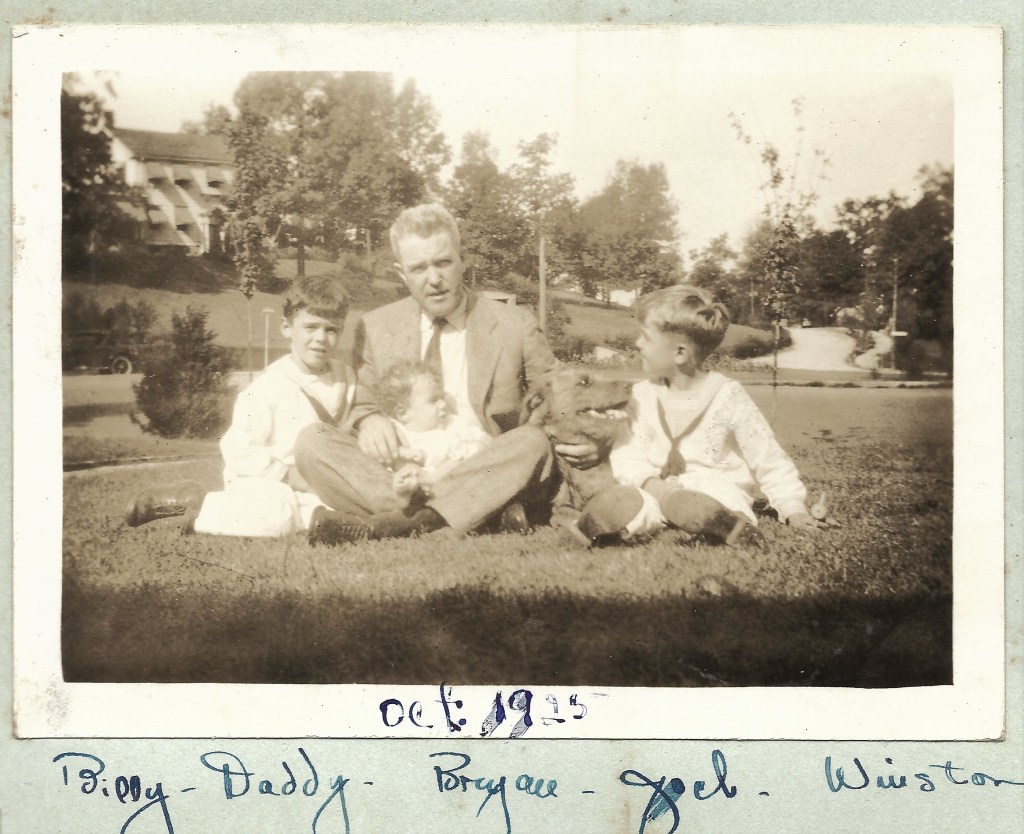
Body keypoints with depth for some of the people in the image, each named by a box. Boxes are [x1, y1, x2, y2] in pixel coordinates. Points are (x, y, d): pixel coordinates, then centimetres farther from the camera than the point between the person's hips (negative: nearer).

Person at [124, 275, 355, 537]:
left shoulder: (346, 377, 6)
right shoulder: (269, 387, -12)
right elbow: (238, 452, -15)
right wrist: (287, 473, -21)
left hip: (314, 487, 4)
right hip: (260, 482, -4)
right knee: (275, 515, -36)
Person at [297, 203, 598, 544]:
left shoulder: (515, 326, 6)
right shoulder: (375, 330, 12)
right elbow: (363, 404, 19)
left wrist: (586, 441, -13)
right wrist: (369, 420, -7)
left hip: (488, 476, -2)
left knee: (532, 441, -32)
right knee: (312, 440, -19)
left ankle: (382, 525, -39)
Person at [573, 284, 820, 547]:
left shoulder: (727, 397, -7)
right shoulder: (643, 395, 6)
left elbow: (769, 460, -3)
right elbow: (626, 454, 3)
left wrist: (794, 507, -10)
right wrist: (650, 481, -17)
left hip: (716, 494, -3)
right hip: (659, 490, 3)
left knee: (684, 505, -40)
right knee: (614, 501, -31)